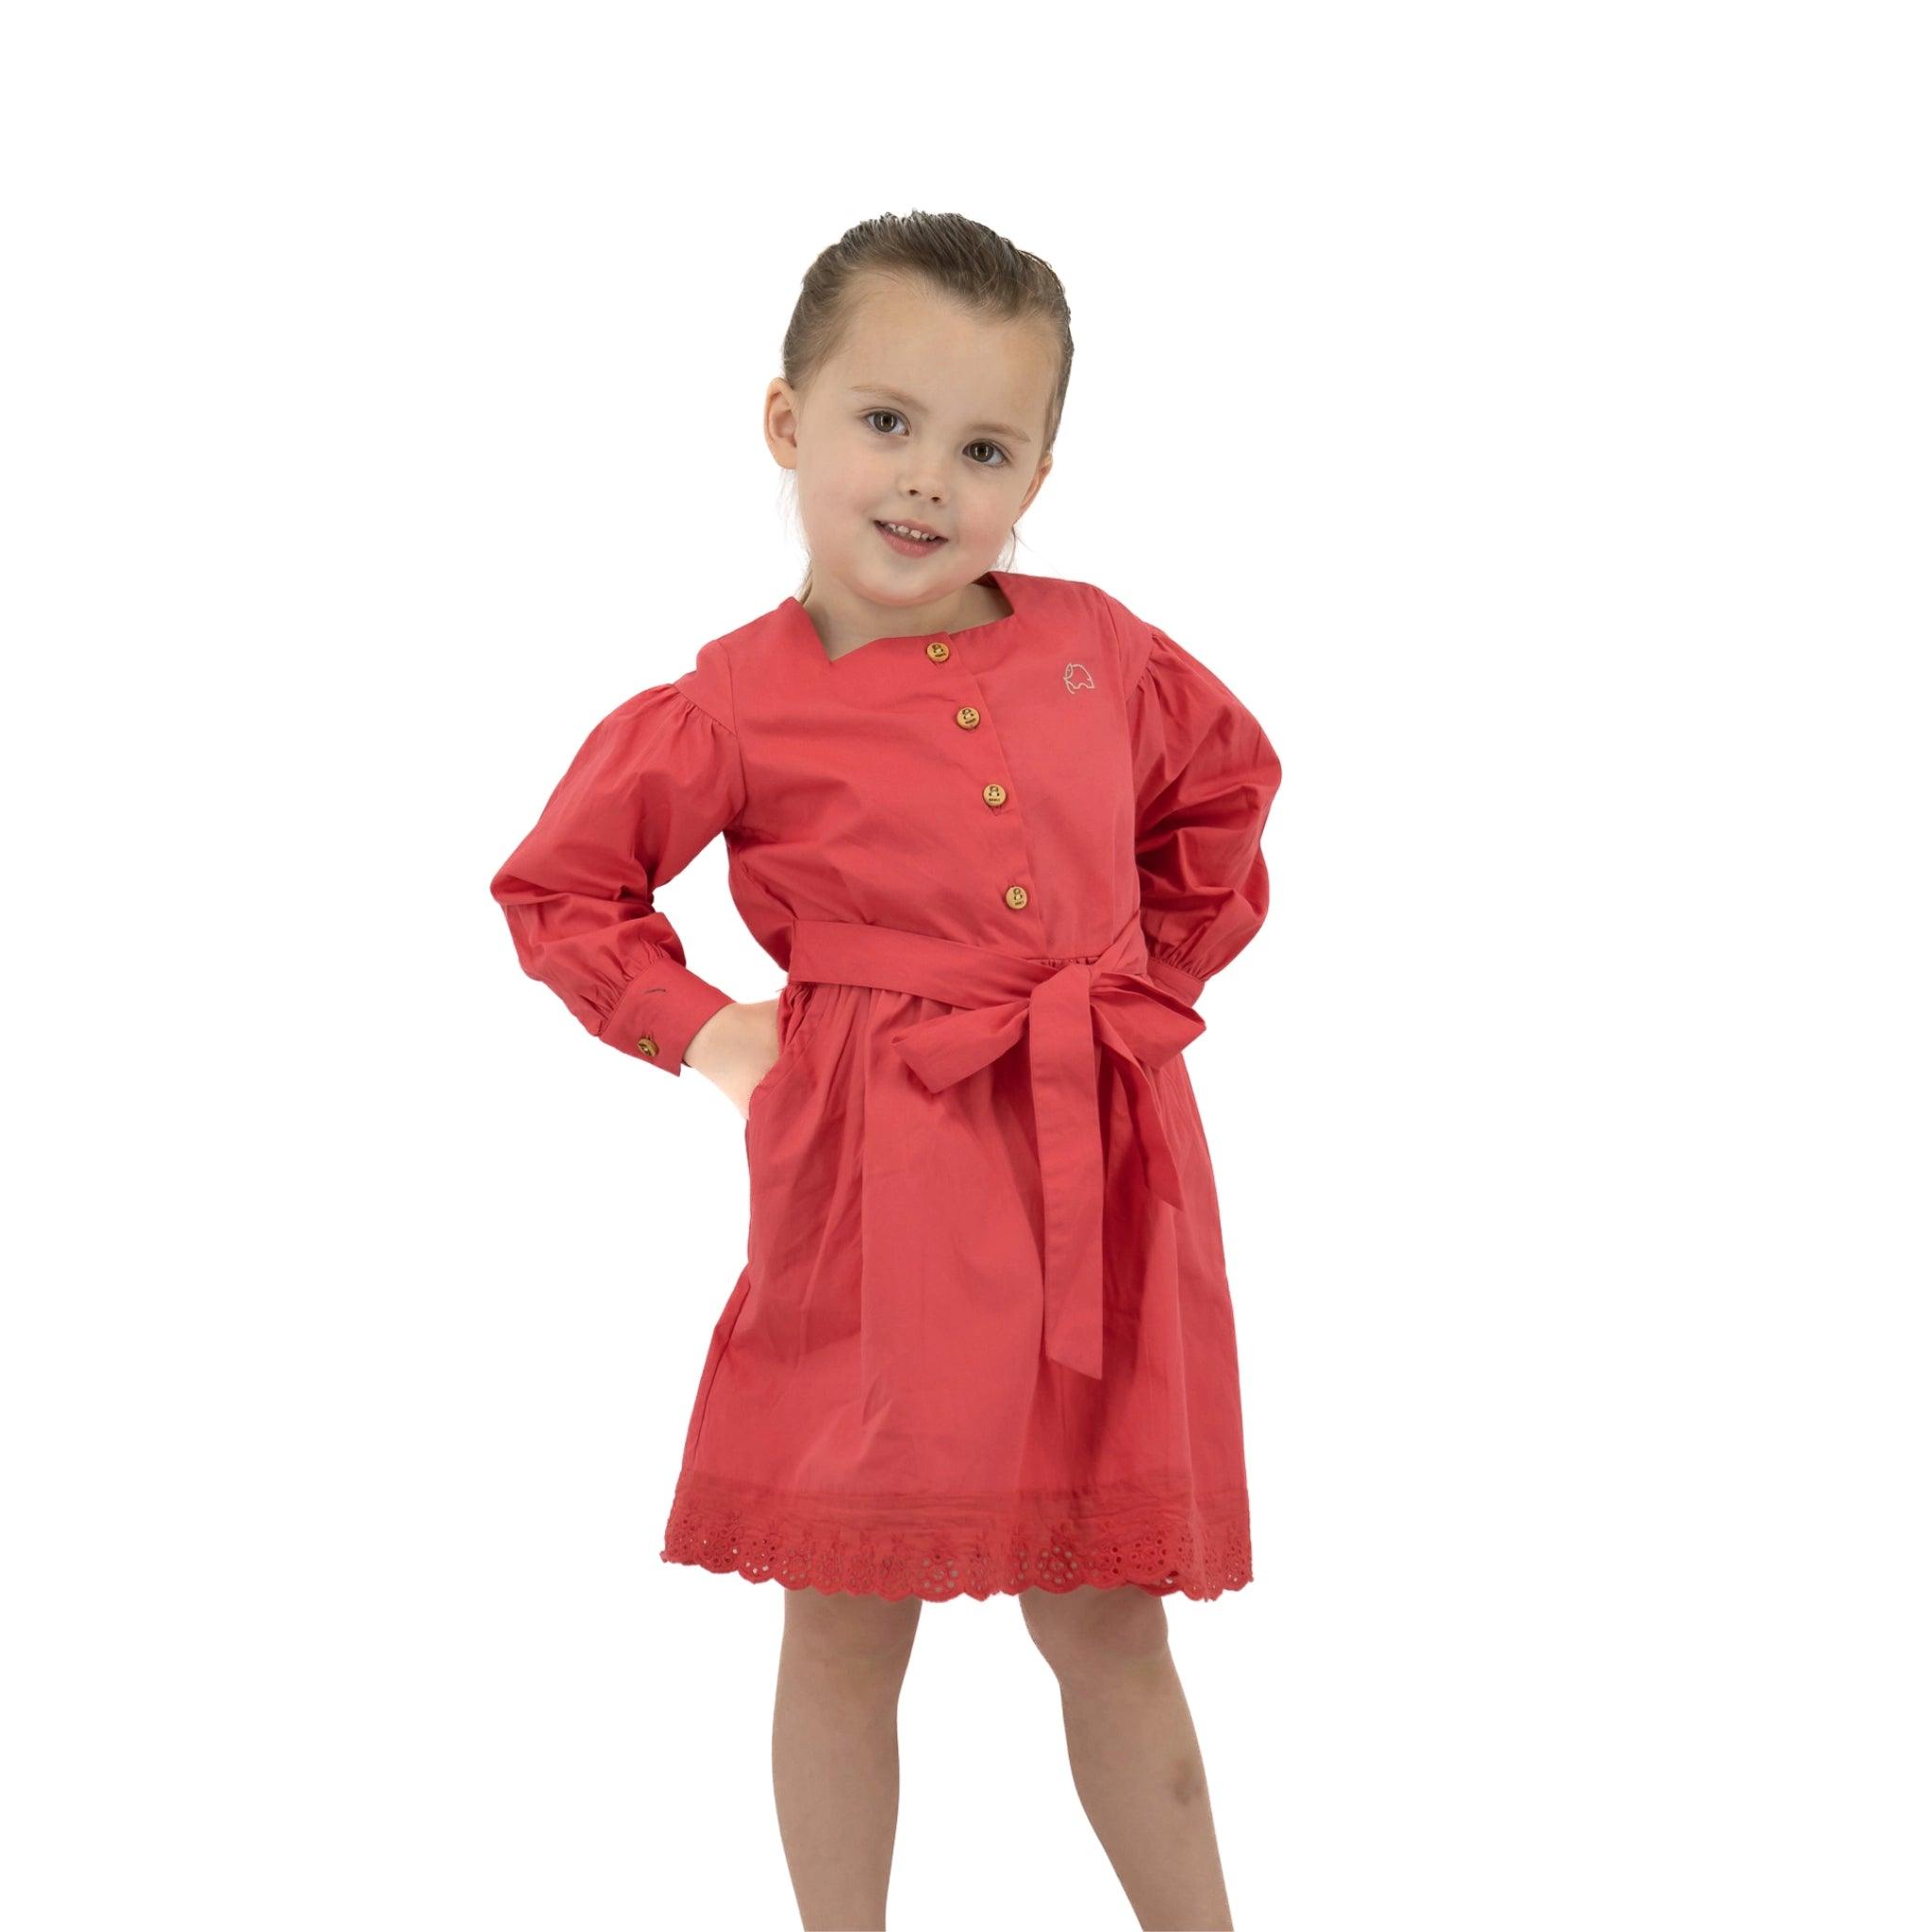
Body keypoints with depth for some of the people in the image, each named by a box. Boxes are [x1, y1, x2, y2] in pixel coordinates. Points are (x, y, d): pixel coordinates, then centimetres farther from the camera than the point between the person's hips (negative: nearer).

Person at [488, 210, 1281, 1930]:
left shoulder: (1098, 648, 6)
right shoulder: (735, 708, -3)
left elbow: (1228, 786, 24)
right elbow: (556, 891, 8)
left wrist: (1161, 978, 16)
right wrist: (705, 1033, 0)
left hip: (1099, 1164, 3)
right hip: (872, 1179, -3)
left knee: (1105, 1615, 11)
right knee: (850, 1621, 5)